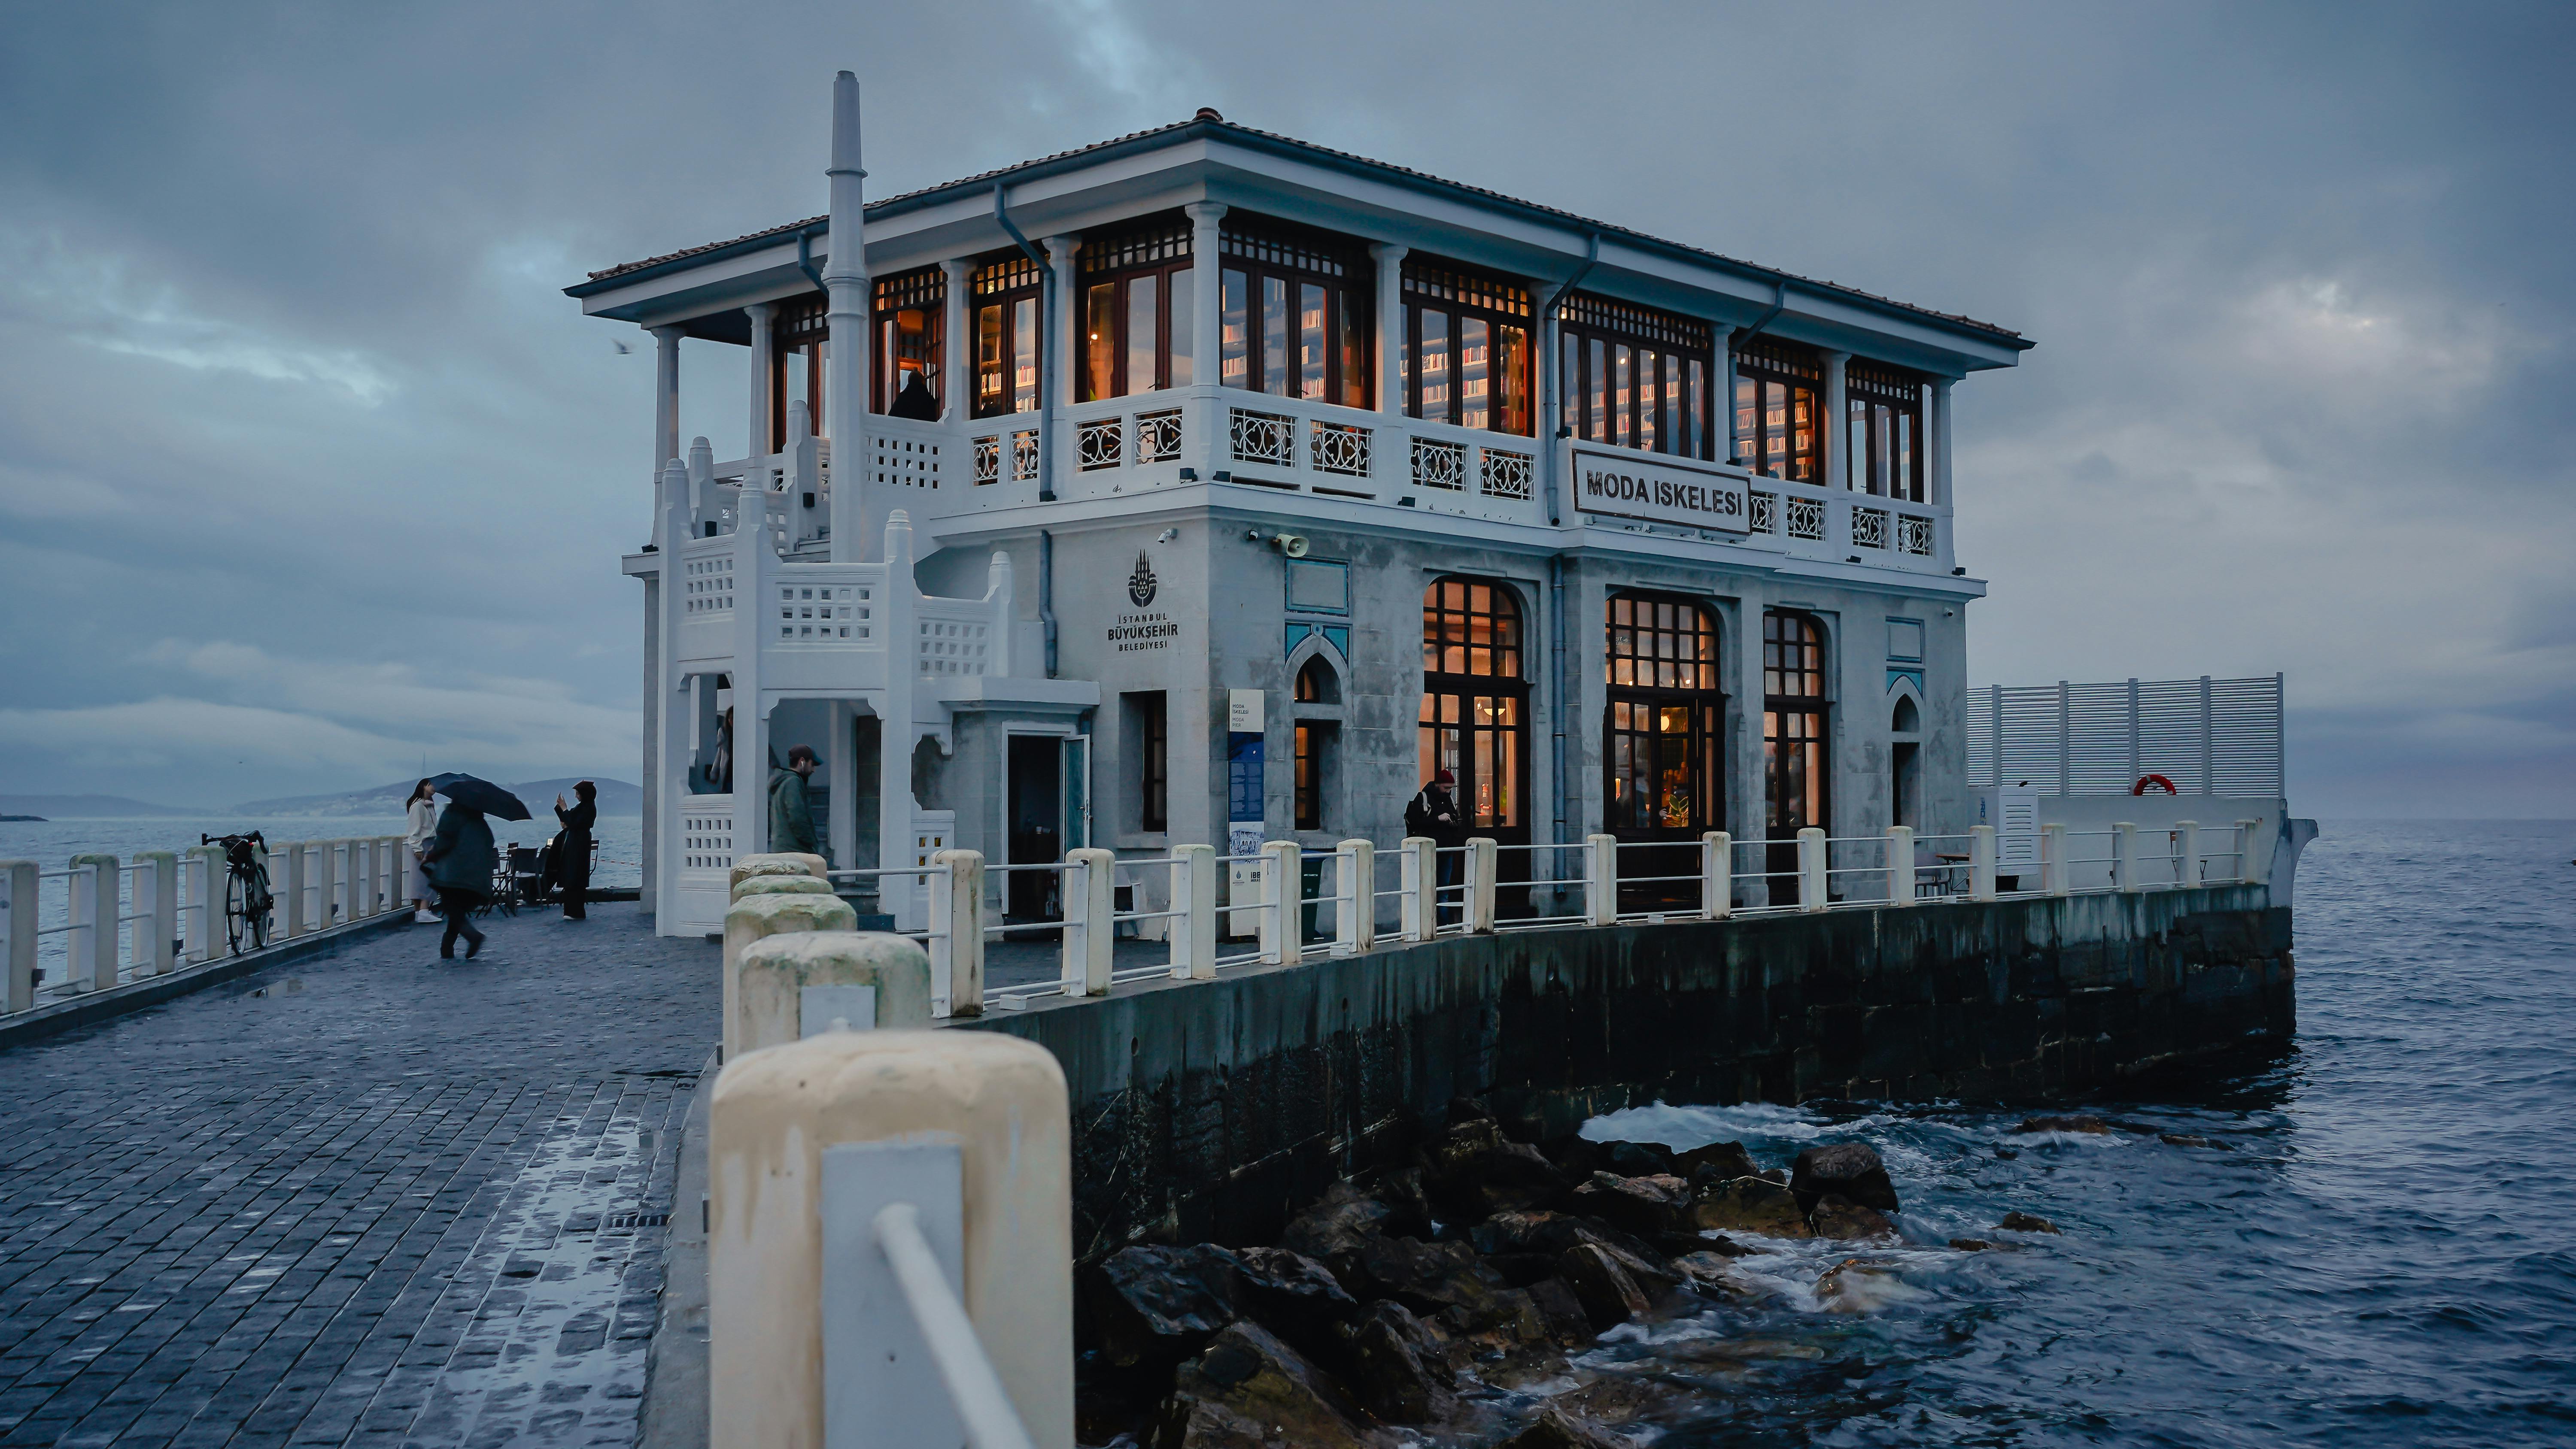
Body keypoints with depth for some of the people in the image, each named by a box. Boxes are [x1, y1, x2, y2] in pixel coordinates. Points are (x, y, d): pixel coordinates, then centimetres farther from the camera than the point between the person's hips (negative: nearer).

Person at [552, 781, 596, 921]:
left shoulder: (589, 809, -14)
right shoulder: (583, 806, 15)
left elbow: (573, 824, -21)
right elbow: (567, 821, 18)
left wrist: (564, 809, -15)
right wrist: (560, 807, 7)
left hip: (579, 846, -10)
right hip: (572, 845, 10)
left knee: (575, 879, -8)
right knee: (572, 879, 11)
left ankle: (577, 912, -5)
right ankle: (574, 911, 15)